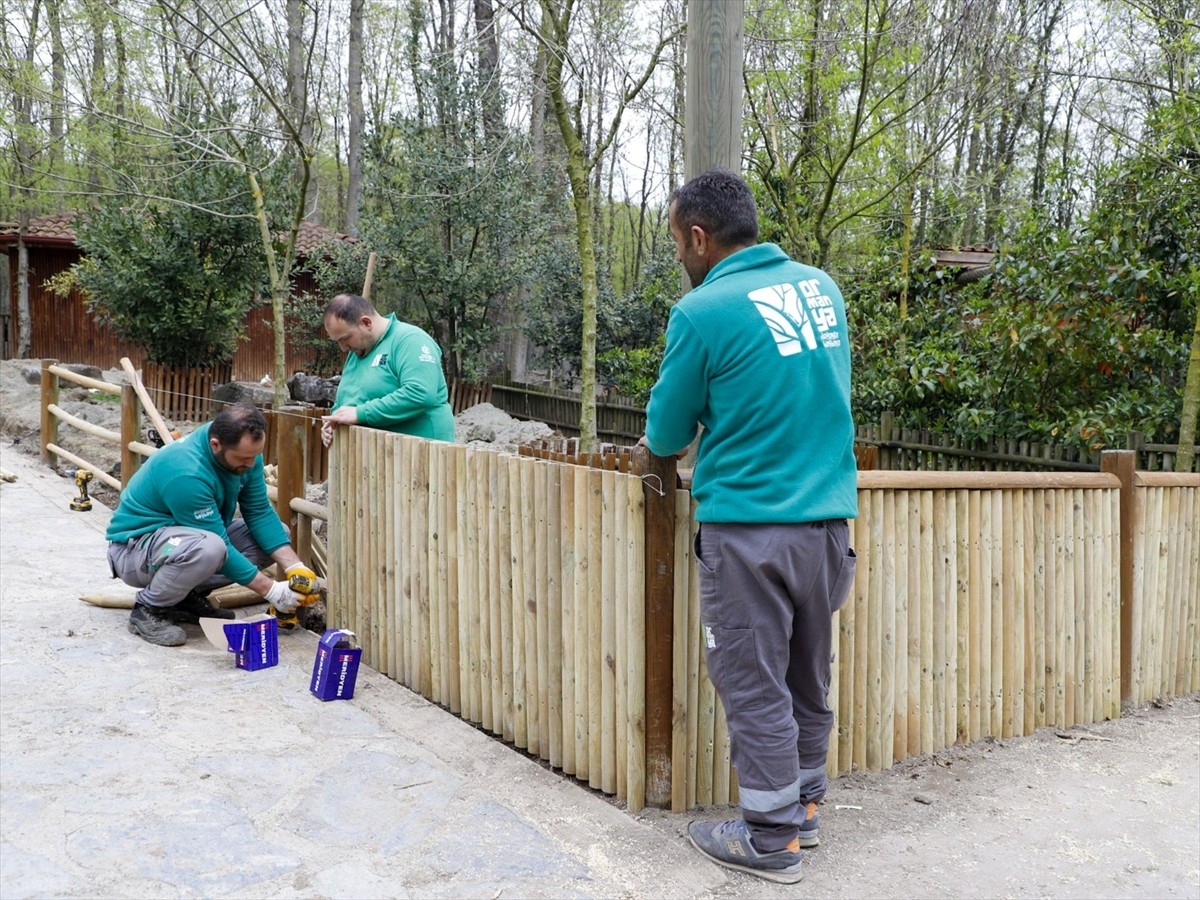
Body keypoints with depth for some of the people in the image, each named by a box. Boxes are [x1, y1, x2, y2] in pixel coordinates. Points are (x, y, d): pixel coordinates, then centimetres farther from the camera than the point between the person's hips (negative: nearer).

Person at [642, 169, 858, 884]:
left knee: (756, 688, 6)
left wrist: (666, 437, 21)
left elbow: (666, 435, -2)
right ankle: (805, 807, 33)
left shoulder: (704, 311, -12)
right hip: (830, 519, 7)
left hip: (751, 530, -6)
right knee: (808, 678, 18)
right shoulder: (821, 287, 7)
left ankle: (772, 839, 17)